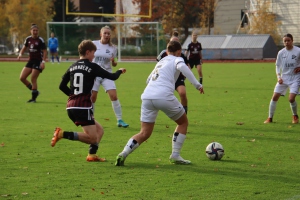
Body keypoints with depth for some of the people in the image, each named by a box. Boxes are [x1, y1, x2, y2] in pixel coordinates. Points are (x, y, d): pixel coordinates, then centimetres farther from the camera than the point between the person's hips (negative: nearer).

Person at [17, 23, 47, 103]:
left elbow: (45, 52, -9)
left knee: (33, 79, -9)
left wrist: (43, 62, -18)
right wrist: (20, 54, -2)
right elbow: (24, 47, 17)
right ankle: (35, 91, 16)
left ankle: (33, 98, 4)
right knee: (22, 78, 0)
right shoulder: (28, 39, 5)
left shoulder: (40, 40, -11)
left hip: (38, 61, -7)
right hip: (31, 61, 7)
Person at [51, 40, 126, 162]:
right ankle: (63, 134, -19)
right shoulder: (92, 67, -3)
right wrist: (120, 71, 24)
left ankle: (92, 155, 6)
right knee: (92, 138, -7)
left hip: (71, 106, 8)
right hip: (83, 107, -8)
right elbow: (112, 77, 2)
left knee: (99, 130, 18)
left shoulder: (72, 67, 13)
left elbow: (62, 86, 13)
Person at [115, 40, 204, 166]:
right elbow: (182, 67, -12)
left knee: (144, 133, 10)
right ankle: (175, 156, 11)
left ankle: (123, 154, -11)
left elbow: (148, 80, 36)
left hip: (147, 97, 6)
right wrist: (197, 84, -12)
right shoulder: (176, 59, 12)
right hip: (164, 97, -5)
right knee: (183, 123, 18)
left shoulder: (160, 62, 31)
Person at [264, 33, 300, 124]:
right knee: (275, 97, -3)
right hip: (284, 78, 4)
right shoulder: (281, 53, 0)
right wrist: (278, 77, -5)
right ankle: (270, 118, 9)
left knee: (291, 98, -16)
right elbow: (278, 65, 7)